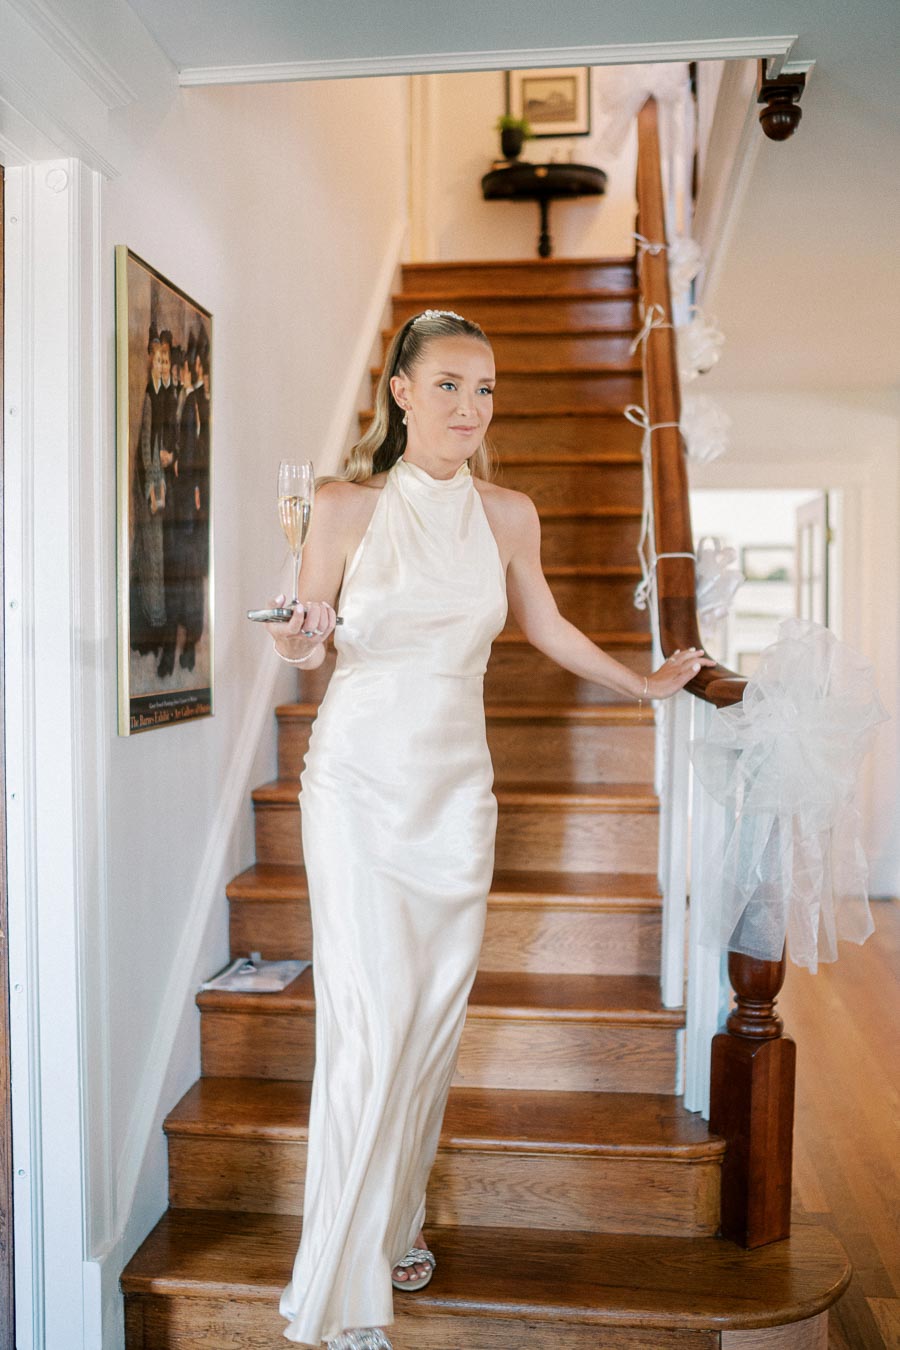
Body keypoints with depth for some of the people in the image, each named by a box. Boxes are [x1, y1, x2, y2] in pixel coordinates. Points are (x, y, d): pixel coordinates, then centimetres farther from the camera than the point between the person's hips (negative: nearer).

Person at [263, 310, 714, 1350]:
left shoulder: (509, 515, 4)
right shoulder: (348, 505, -5)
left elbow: (545, 627, 18)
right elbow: (306, 634, 2)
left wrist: (645, 684, 26)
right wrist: (298, 643, -22)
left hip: (456, 783, 4)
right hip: (359, 778, -3)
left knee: (436, 1010, 8)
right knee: (371, 1020, -7)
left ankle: (394, 1224, 30)